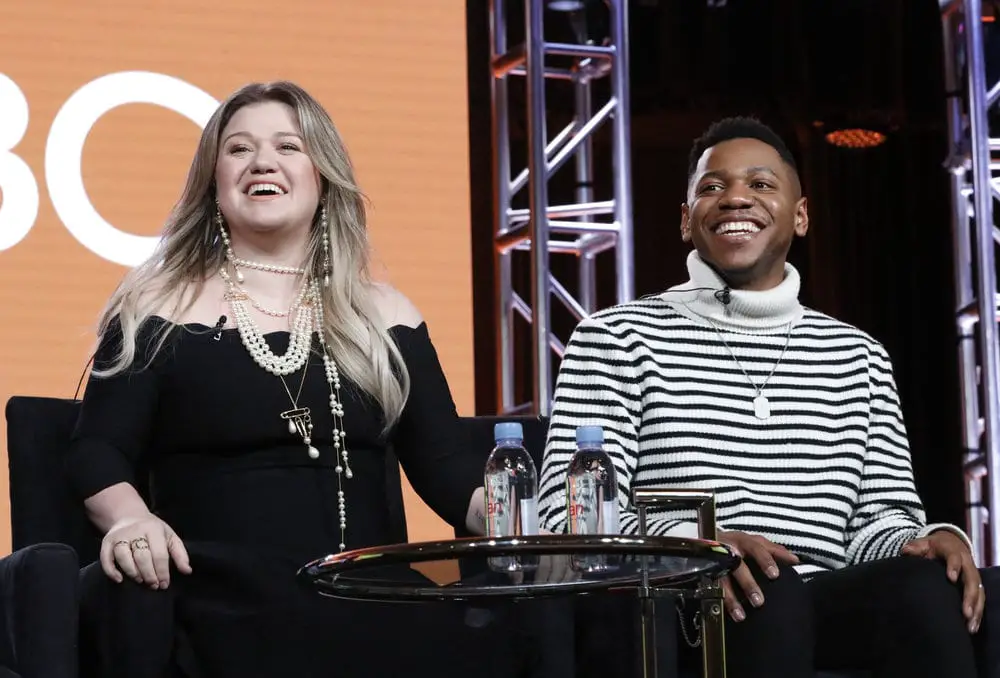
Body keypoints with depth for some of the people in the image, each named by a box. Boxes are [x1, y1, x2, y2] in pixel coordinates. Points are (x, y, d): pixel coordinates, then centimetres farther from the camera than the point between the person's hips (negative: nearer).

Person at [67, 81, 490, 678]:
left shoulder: (383, 316, 17)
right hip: (217, 607, -2)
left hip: (372, 605, 2)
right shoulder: (160, 310, 9)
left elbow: (443, 464, 12)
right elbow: (98, 451, 3)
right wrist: (130, 518, -20)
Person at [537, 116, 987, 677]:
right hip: (675, 608, -3)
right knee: (772, 587, -37)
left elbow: (879, 513, 16)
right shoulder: (616, 339, 8)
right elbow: (571, 511, -3)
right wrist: (694, 546, -23)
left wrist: (931, 540, -10)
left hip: (824, 609, 4)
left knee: (923, 581, -30)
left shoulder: (857, 356, 21)